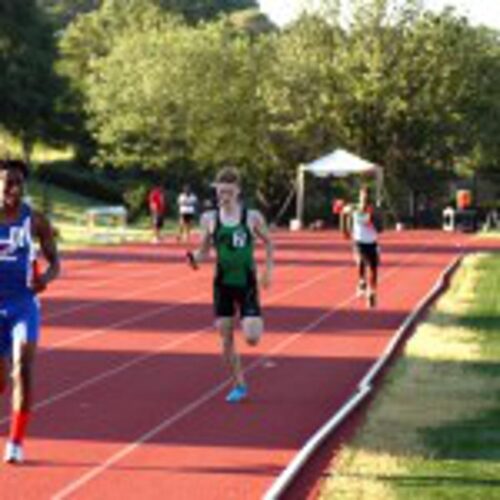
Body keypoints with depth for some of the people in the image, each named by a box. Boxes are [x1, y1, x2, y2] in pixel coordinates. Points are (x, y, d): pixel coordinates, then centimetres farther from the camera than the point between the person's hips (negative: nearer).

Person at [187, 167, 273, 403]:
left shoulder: (252, 217, -5)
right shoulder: (210, 219, -1)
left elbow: (268, 242, 10)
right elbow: (204, 250, 5)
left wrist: (268, 270, 4)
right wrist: (194, 257, -16)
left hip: (247, 283, -2)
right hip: (223, 284, 2)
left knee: (252, 338, -11)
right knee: (226, 338, 3)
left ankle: (256, 321, 27)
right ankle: (238, 385, 18)